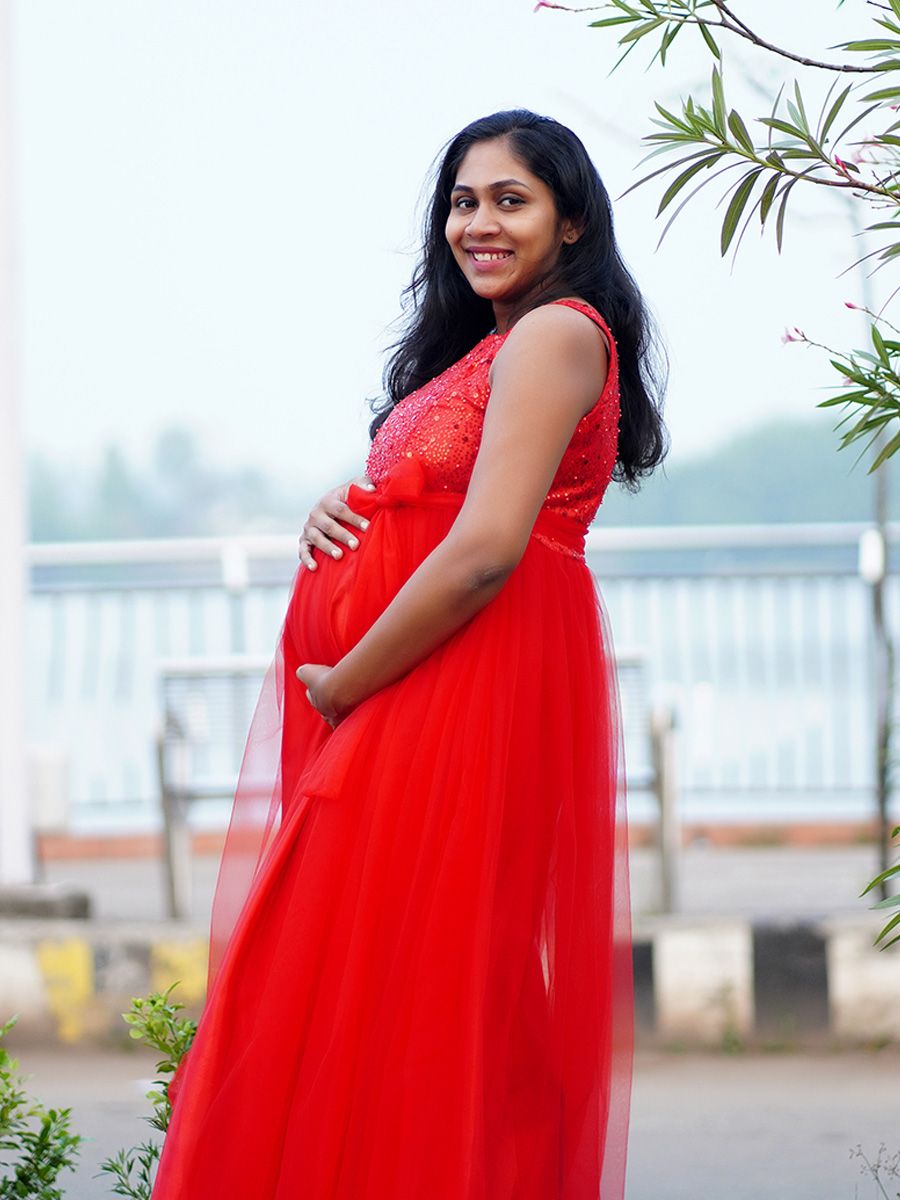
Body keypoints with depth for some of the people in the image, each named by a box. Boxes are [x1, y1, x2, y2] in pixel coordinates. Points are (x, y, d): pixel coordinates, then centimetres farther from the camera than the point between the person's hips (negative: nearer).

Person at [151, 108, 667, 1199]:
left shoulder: (556, 334, -11)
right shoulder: (487, 344, 20)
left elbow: (485, 550, -22)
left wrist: (343, 686, -14)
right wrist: (339, 516, 2)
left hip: (464, 690, -10)